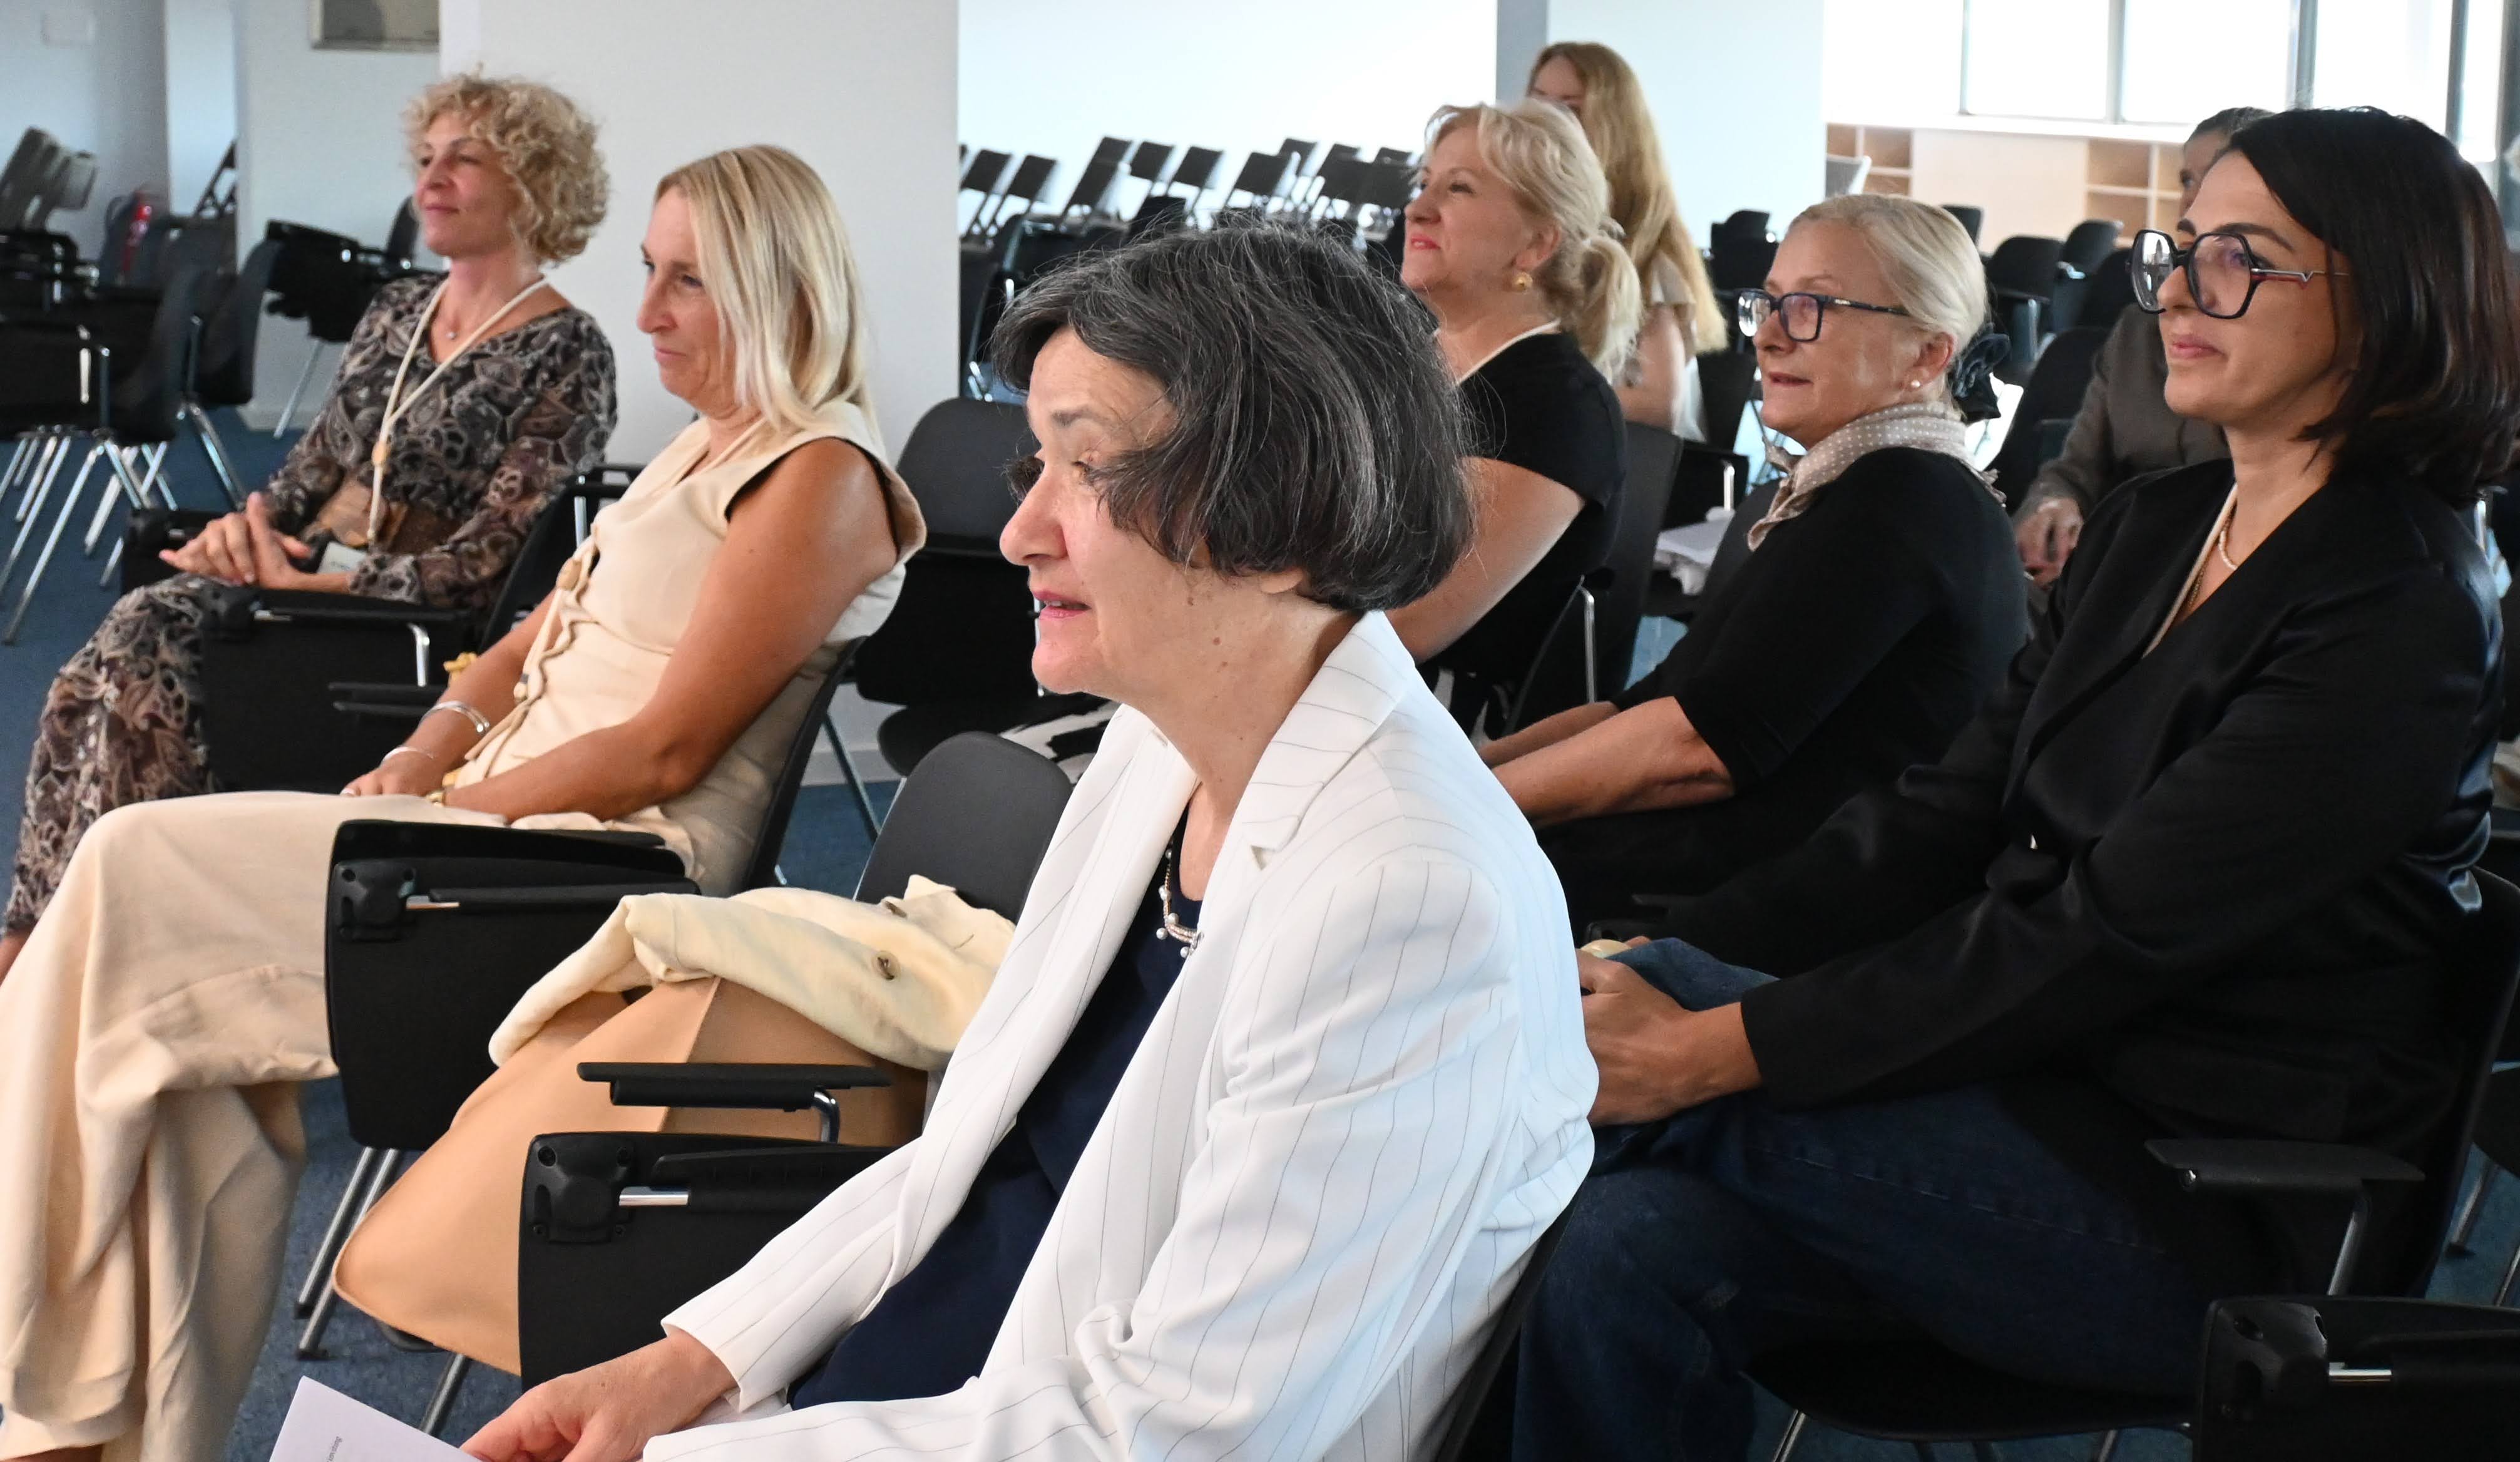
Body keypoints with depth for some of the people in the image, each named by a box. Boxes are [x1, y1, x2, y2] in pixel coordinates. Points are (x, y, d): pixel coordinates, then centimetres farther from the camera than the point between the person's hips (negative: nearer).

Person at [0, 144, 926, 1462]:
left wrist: (451, 807, -13)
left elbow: (662, 753, -16)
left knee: (139, 872, -16)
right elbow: (543, 634, 22)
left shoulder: (820, 480, -11)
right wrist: (416, 763, 5)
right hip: (504, 817, 10)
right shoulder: (709, 446, 20)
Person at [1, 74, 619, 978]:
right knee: (109, 661, -21)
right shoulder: (397, 313, 17)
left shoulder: (567, 355, -6)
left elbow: (485, 562, -14)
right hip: (296, 570, 7)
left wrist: (305, 582, -17)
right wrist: (249, 525, -2)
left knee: (142, 677, -28)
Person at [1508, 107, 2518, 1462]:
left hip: (2214, 1232, -7)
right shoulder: (2148, 530, 12)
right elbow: (1942, 818, 9)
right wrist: (1666, 957, -6)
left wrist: (1720, 1044, -24)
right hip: (2047, 1111, 7)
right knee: (1630, 1246, -19)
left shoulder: (2401, 622, -16)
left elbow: (2104, 938, -21)